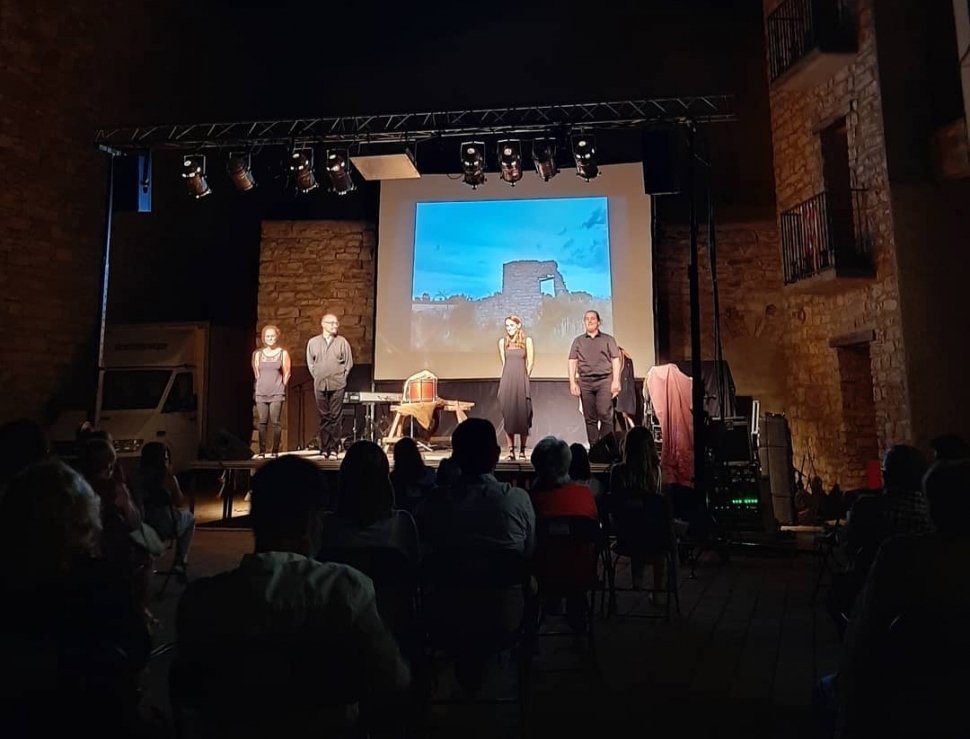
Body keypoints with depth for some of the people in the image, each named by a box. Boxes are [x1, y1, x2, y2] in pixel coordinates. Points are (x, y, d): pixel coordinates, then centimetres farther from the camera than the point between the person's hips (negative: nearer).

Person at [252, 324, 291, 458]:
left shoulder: (283, 353, 4)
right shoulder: (258, 354, 10)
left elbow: (287, 373, 4)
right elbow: (256, 373, 16)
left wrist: (281, 386, 3)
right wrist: (260, 385, 12)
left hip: (277, 393, -2)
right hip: (261, 393, 2)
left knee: (275, 422, -7)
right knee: (262, 422, 0)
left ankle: (275, 451, -2)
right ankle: (262, 451, 3)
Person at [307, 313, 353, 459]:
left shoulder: (342, 342, 2)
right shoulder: (313, 342, 5)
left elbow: (348, 362, 4)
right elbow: (310, 363, 12)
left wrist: (340, 377, 2)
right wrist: (318, 377, 7)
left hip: (337, 385, -1)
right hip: (320, 385, 1)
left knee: (335, 417, -2)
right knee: (324, 417, 6)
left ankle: (334, 448, 3)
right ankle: (324, 449, 11)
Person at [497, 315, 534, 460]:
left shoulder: (527, 340, 4)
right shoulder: (503, 341, 11)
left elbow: (530, 362, 4)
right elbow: (504, 363, 14)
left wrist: (523, 378, 4)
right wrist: (509, 378, 10)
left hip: (521, 382, -2)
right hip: (506, 382, 2)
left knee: (522, 414, -1)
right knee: (508, 415, 0)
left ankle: (522, 450, 8)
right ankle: (511, 450, 3)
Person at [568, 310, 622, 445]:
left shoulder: (608, 339, 11)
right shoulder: (578, 341, 16)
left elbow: (616, 360, 5)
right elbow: (572, 362, 10)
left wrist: (616, 381, -7)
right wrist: (572, 383, -1)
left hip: (604, 380, -2)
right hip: (585, 382, 2)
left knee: (605, 414, -12)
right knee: (590, 418, 3)